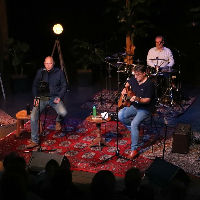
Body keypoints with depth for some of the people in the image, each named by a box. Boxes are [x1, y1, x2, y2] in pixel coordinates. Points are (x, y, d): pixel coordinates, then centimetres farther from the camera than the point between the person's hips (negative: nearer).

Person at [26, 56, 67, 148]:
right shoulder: (40, 72, 7)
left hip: (54, 97, -1)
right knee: (33, 116, -21)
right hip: (42, 98, 1)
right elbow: (35, 85, 12)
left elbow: (64, 86, 6)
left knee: (63, 113, -29)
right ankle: (34, 141, -9)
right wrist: (36, 97, -2)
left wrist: (59, 97, -8)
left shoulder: (59, 72, 3)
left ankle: (58, 120, 12)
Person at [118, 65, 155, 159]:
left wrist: (138, 99, -41)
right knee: (120, 115, -15)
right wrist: (125, 89, 5)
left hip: (145, 109, -7)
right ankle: (135, 130, 6)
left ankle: (134, 150, -20)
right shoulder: (134, 79, 2)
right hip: (134, 106, 8)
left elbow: (147, 100, -23)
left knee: (134, 123, -28)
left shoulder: (149, 84, -20)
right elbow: (128, 83, 25)